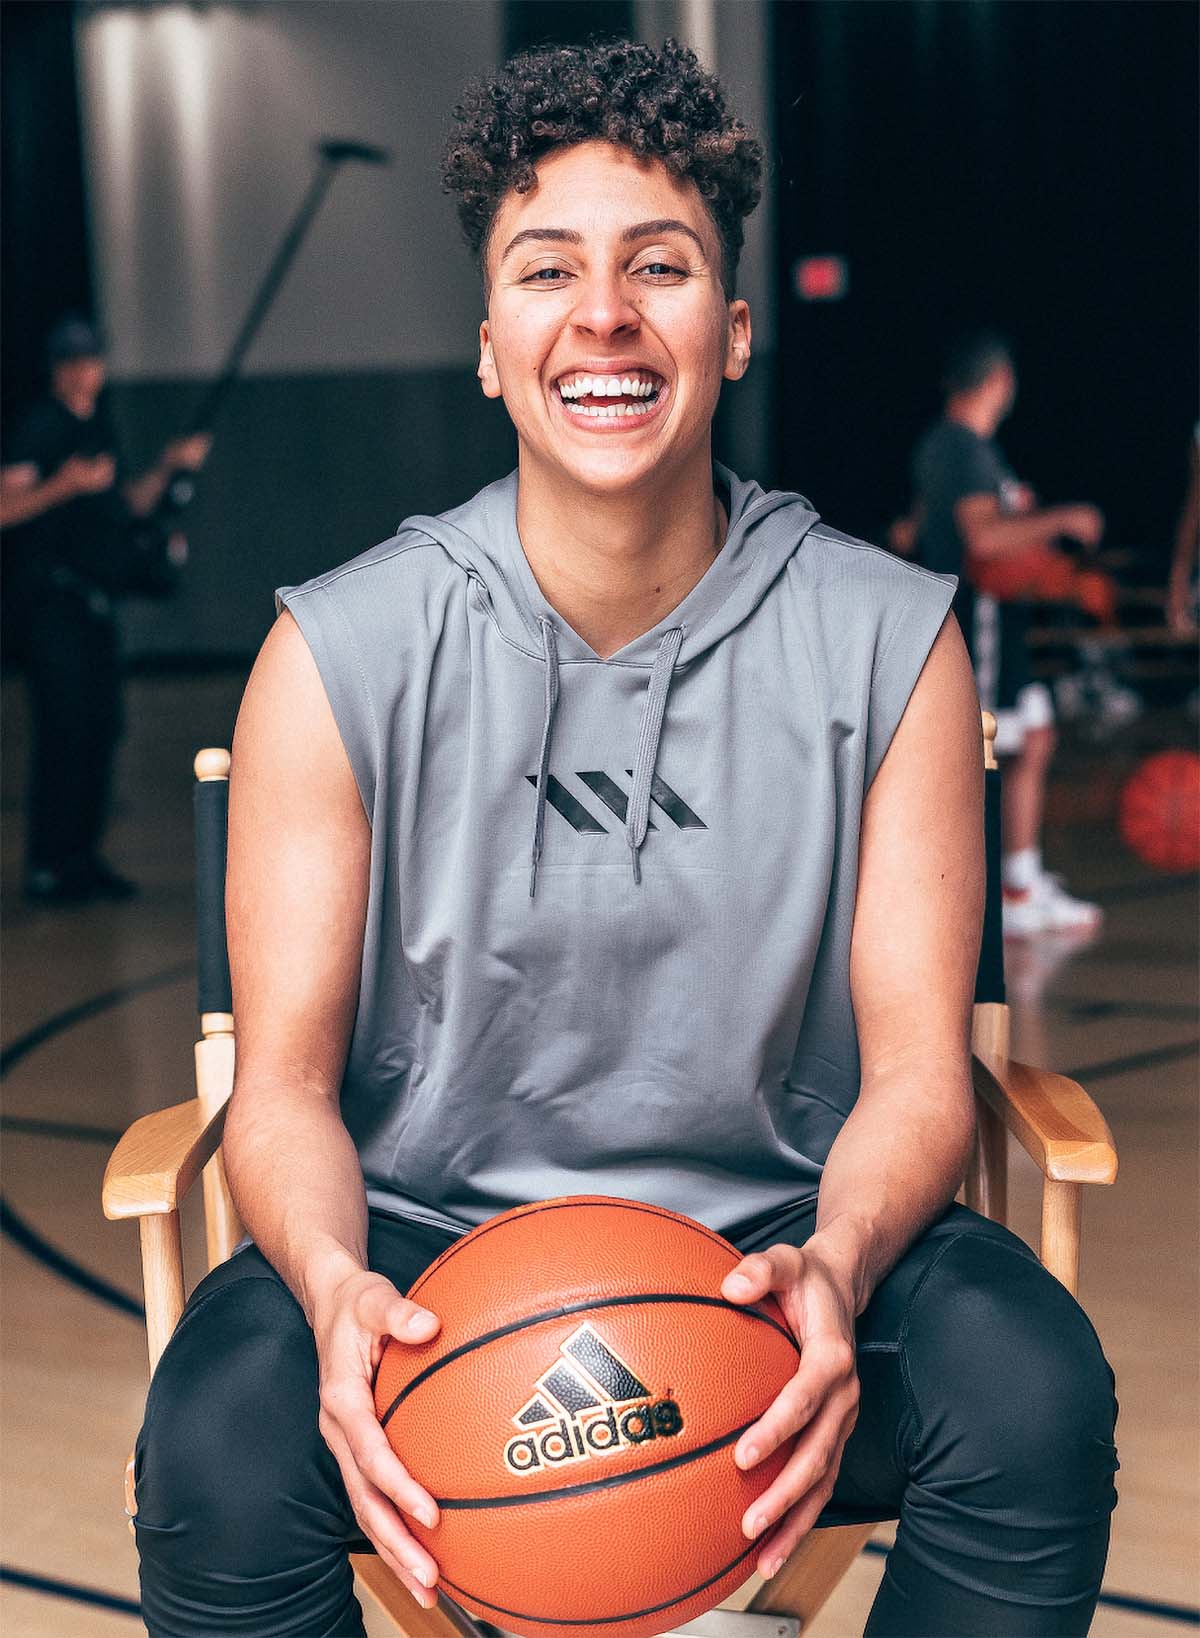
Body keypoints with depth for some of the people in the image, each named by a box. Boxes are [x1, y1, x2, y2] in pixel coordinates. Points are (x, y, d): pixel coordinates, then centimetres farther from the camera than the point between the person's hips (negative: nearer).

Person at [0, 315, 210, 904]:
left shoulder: (101, 426, 17)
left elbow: (126, 506, 24)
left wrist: (168, 467, 12)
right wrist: (66, 485, -31)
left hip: (92, 594, 8)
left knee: (102, 727, 8)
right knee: (63, 729, -11)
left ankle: (83, 857, 17)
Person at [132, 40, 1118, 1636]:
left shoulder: (887, 641, -3)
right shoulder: (340, 654, -5)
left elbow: (917, 1068, -5)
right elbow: (285, 1080, -5)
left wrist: (835, 1266, -27)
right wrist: (333, 1286, -28)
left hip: (773, 1229, 1)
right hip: (429, 1234, 0)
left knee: (1034, 1396, -28)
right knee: (221, 1444, -31)